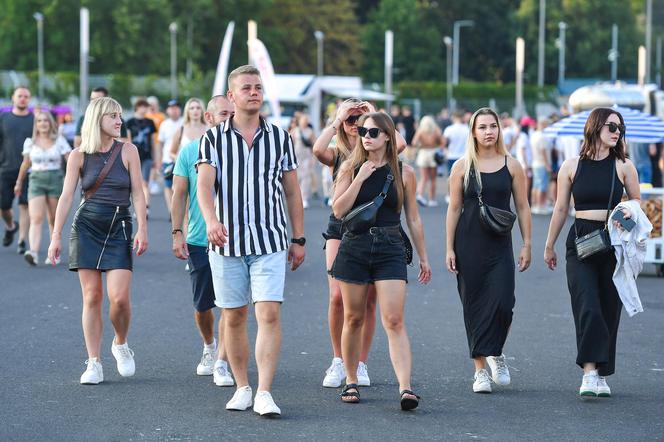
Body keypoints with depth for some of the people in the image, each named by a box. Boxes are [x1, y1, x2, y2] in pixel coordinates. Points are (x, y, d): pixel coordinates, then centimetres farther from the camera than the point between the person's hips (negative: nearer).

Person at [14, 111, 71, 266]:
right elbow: (25, 164, 18)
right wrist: (19, 182, 24)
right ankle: (33, 252, -29)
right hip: (36, 180, 0)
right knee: (36, 218, -15)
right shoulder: (30, 142, 7)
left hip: (55, 179, 0)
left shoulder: (59, 140, 2)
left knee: (54, 219, 6)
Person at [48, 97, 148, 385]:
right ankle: (94, 364, 5)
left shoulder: (127, 151, 2)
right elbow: (66, 196, 1)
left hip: (119, 228, 0)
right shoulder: (79, 156, 2)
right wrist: (56, 236, -4)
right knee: (92, 297, 0)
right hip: (87, 228, 1)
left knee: (119, 296, -13)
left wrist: (142, 229, -7)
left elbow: (137, 193, 1)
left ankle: (121, 344, 16)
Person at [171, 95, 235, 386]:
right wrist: (177, 233, -3)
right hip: (198, 241, 1)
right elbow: (179, 195, 4)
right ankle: (209, 346, 37)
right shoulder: (190, 151, 2)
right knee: (202, 305, 10)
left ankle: (221, 364, -1)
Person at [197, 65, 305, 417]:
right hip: (226, 242, 0)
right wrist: (211, 220, -30)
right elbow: (204, 184, -11)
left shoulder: (280, 137, 7)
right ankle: (242, 388, 19)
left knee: (269, 315, -12)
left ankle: (264, 393, -14)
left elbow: (292, 192, 12)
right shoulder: (213, 138, 3)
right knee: (233, 317, 7)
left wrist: (298, 239, 9)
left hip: (270, 241, 0)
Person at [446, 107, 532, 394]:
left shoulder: (511, 166, 4)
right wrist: (450, 249, 0)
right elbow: (454, 208, 4)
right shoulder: (462, 167, 3)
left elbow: (522, 207, 7)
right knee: (474, 306, 2)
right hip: (469, 244, 0)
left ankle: (495, 354, 14)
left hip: (500, 244, 0)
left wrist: (527, 244, 2)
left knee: (502, 303, -13)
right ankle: (480, 370, 8)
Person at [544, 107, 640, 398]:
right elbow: (561, 208, 10)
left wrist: (630, 214, -12)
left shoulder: (623, 166, 4)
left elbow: (637, 203, 12)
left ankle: (601, 375, 14)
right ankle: (590, 372, -18)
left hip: (613, 243, 1)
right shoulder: (572, 166, 3)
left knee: (609, 309, 4)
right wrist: (549, 246, 15)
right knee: (587, 307, -14)